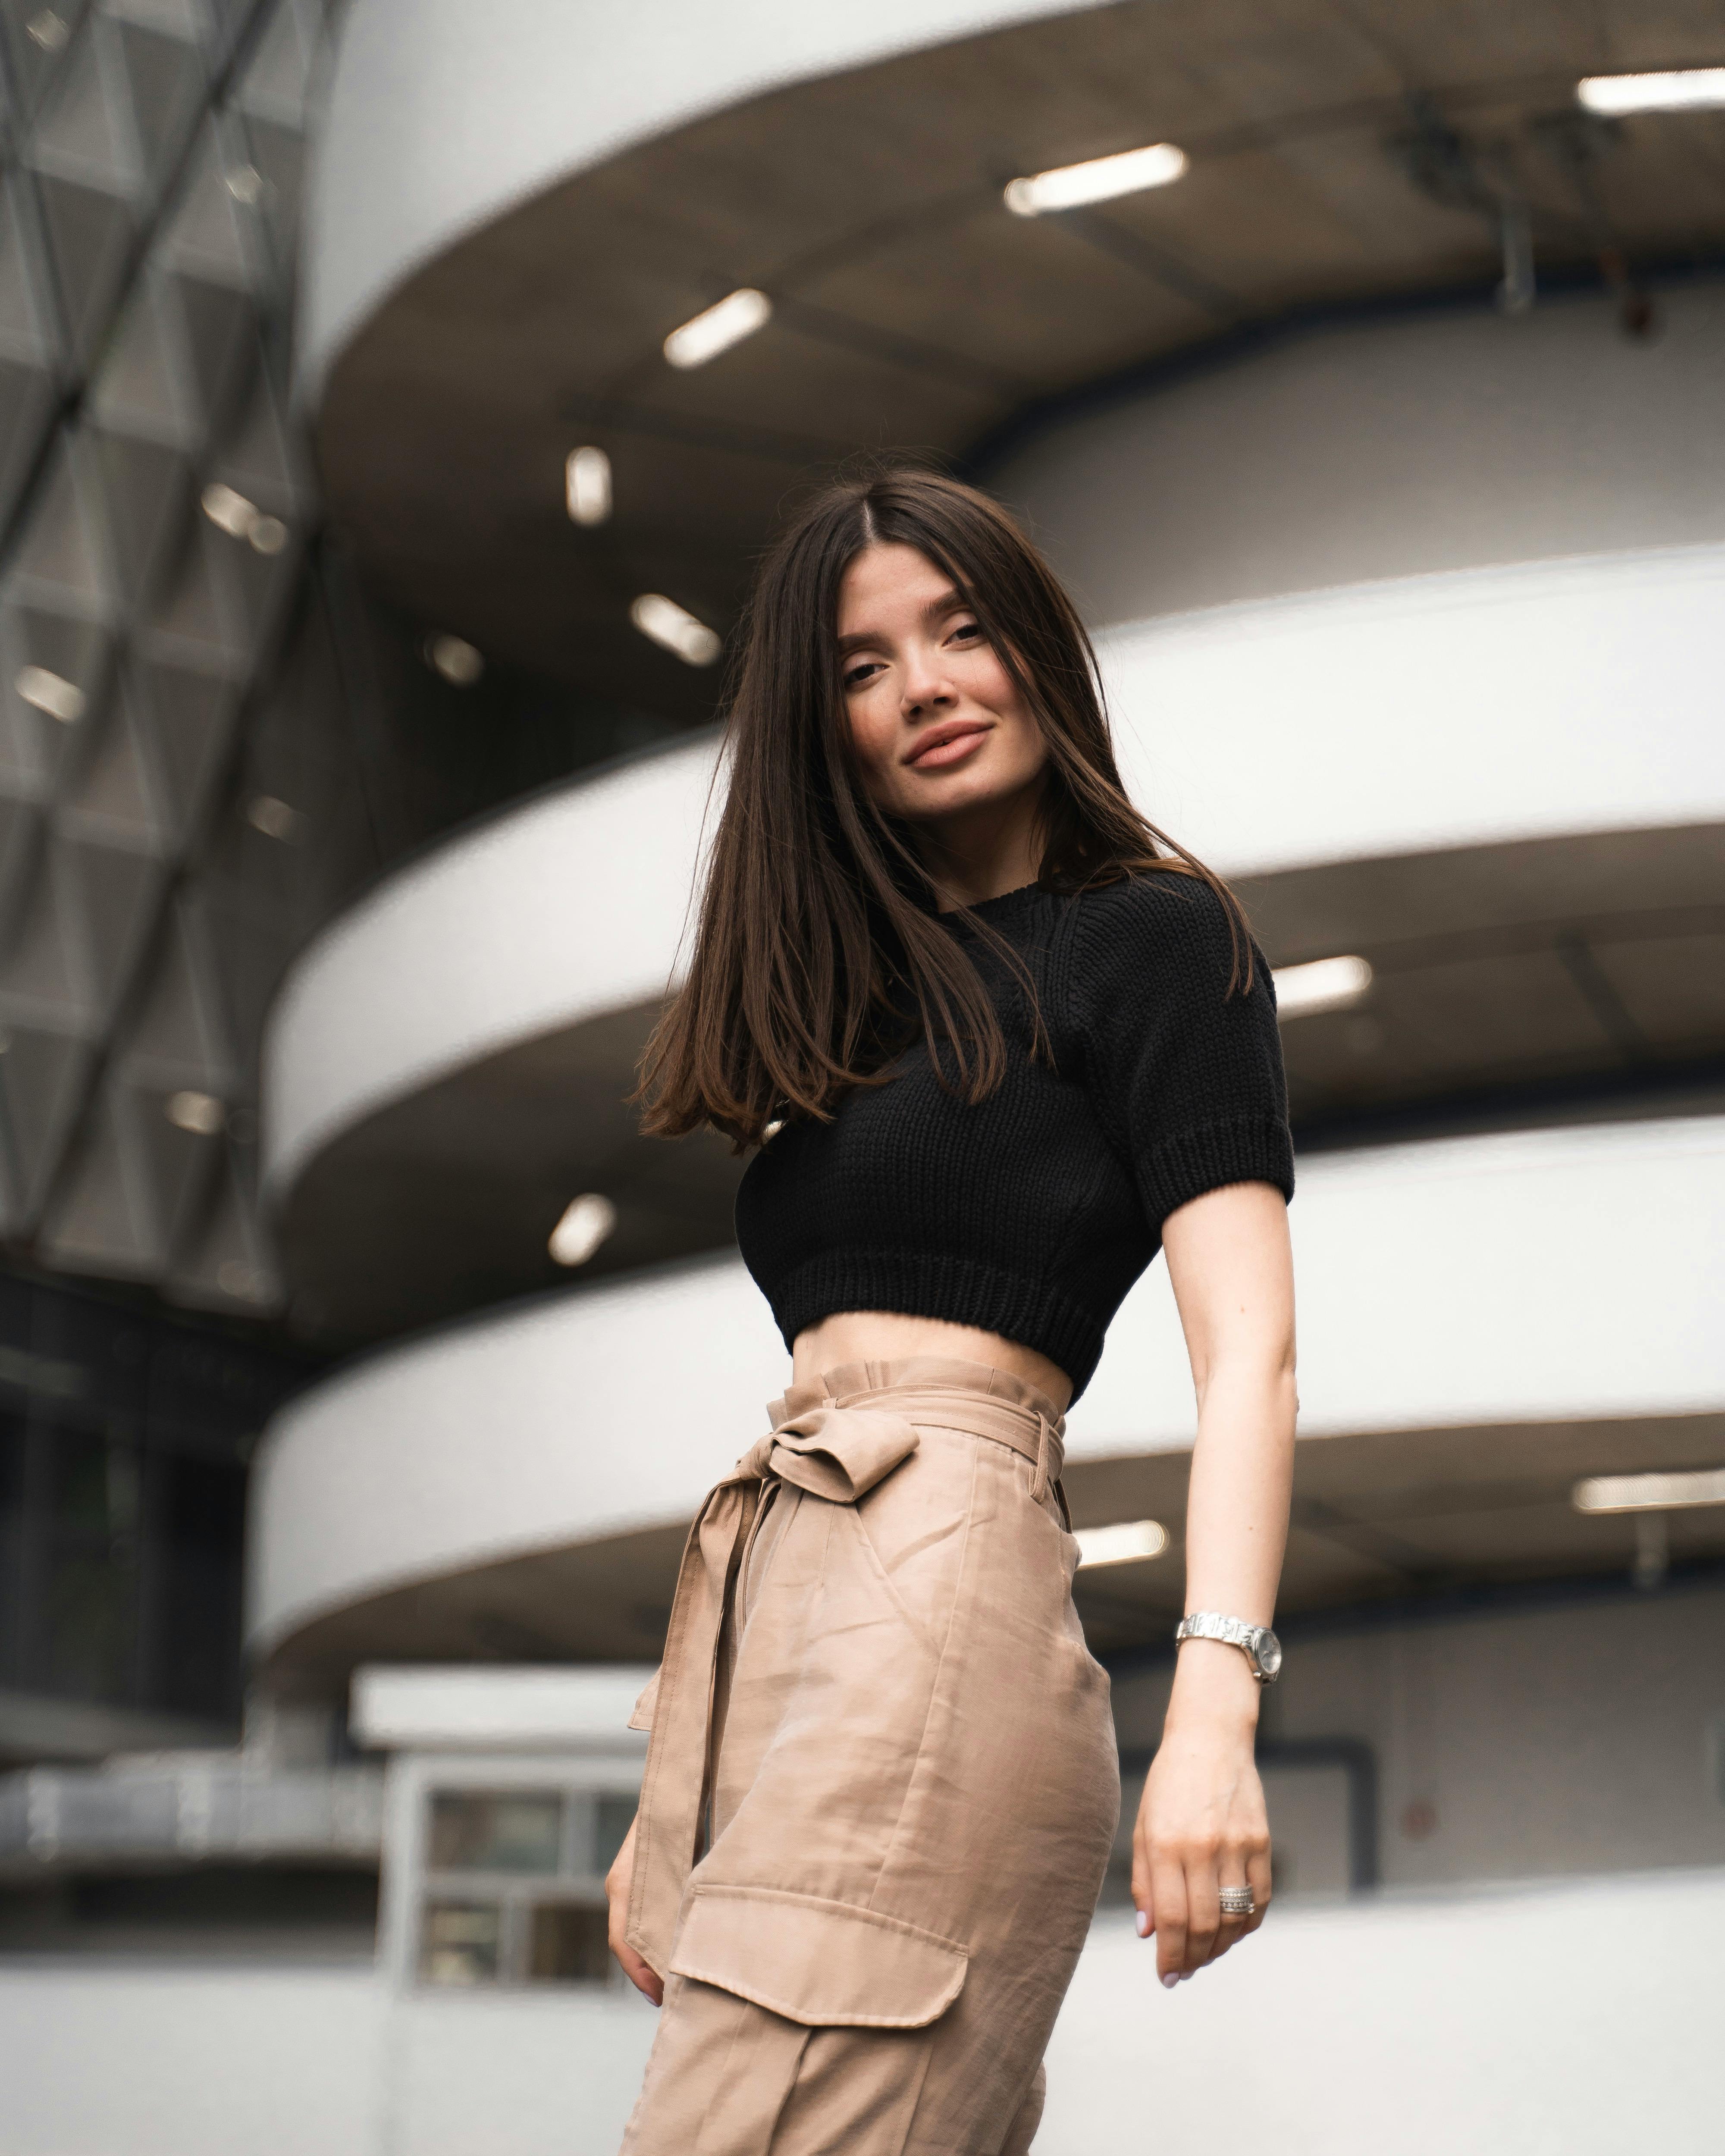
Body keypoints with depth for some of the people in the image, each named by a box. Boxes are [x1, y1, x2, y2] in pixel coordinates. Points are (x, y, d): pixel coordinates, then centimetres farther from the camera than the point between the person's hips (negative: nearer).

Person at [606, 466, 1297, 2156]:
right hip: (757, 1608, 7)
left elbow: (1246, 1347, -7)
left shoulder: (1148, 933, 4)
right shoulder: (864, 986, 25)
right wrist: (672, 1817, 18)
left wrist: (1214, 1699, -22)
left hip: (936, 1588, -7)